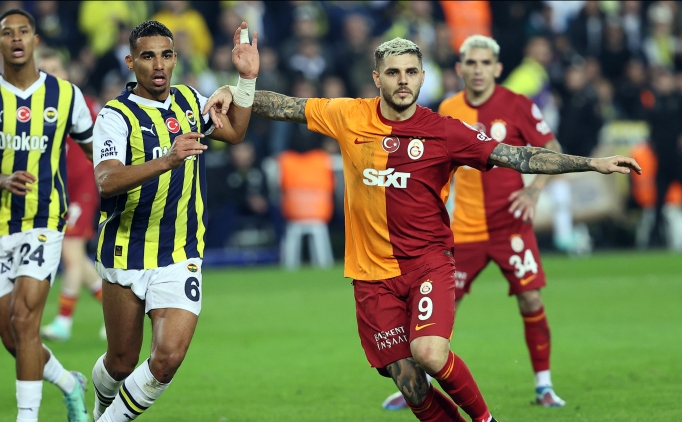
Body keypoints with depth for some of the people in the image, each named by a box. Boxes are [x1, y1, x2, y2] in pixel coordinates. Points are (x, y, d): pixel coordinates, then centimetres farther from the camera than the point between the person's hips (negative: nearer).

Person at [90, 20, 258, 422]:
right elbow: (106, 181, -28)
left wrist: (247, 78, 11)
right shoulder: (116, 115, -12)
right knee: (122, 363, 9)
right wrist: (167, 160, -41)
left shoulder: (189, 101, 6)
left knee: (169, 357, -16)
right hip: (126, 255, -3)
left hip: (181, 257, 3)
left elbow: (234, 132, 24)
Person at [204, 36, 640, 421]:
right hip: (374, 273, 2)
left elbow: (519, 157, -8)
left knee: (429, 353, -27)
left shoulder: (444, 132, -6)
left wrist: (593, 163, -14)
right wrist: (236, 94, 1)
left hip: (428, 260, -2)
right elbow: (285, 106, 13)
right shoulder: (349, 116, 0)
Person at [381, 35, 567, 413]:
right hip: (465, 228, 3)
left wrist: (535, 189, -18)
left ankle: (543, 386, 5)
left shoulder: (517, 106, -7)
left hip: (510, 223, -3)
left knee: (531, 300, -10)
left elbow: (553, 151, -4)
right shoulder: (448, 110, 3)